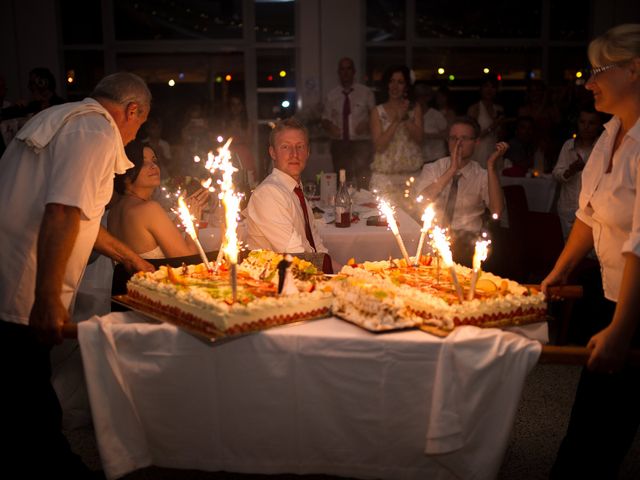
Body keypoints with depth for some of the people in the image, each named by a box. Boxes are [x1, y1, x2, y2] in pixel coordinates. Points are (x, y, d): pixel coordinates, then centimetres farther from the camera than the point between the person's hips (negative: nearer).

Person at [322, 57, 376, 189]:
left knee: (363, 181, -15)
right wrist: (329, 126, -8)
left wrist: (367, 123, -11)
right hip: (339, 144, 2)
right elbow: (325, 118, 15)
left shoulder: (366, 92, 6)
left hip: (361, 143, -2)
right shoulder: (331, 95, 11)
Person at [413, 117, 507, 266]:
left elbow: (497, 211, -13)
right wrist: (452, 169, -17)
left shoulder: (482, 176, 6)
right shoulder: (432, 169, 8)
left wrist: (491, 166, -16)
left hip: (465, 242, 0)